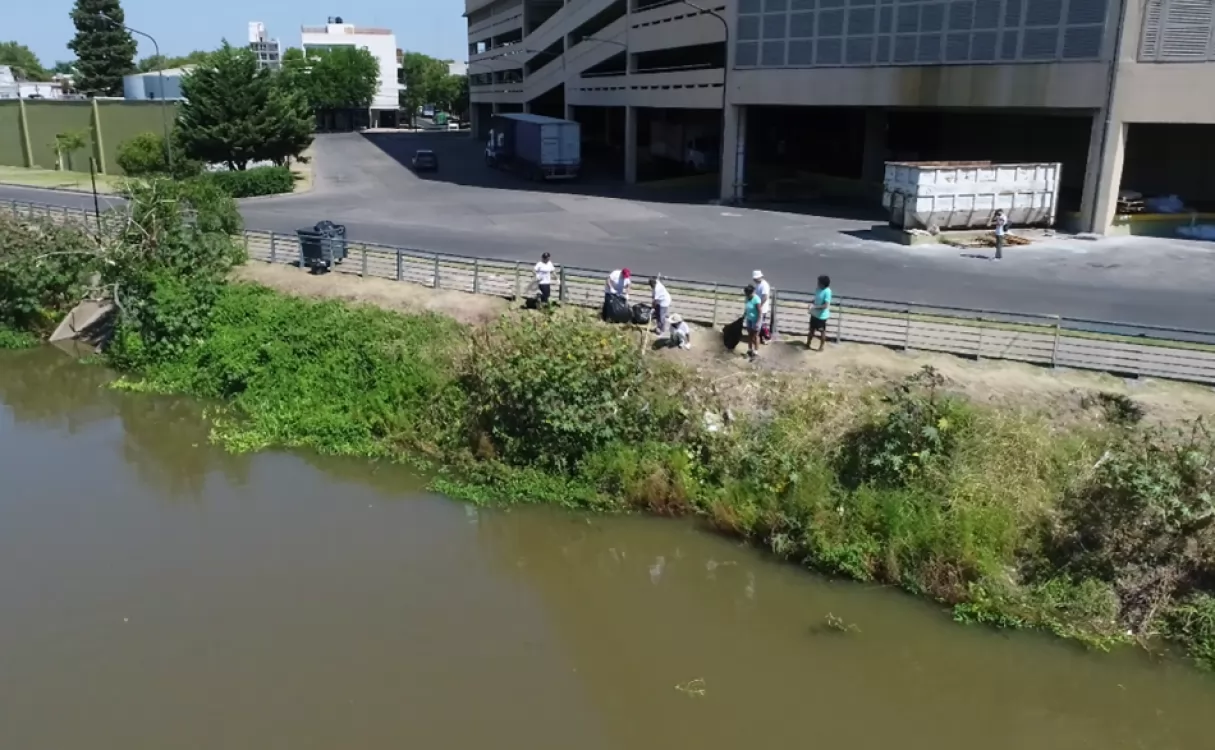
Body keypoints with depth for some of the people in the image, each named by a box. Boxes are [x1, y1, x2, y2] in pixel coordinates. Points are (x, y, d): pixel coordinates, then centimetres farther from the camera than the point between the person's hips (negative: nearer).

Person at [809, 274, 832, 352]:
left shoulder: (827, 292, -25)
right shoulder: (819, 289, 0)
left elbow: (826, 305, -27)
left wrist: (815, 307, -25)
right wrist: (812, 306, -4)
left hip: (822, 315, -8)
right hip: (814, 314, 8)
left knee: (822, 331, 10)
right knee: (812, 329, 19)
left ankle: (822, 346, 25)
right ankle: (808, 344, 35)